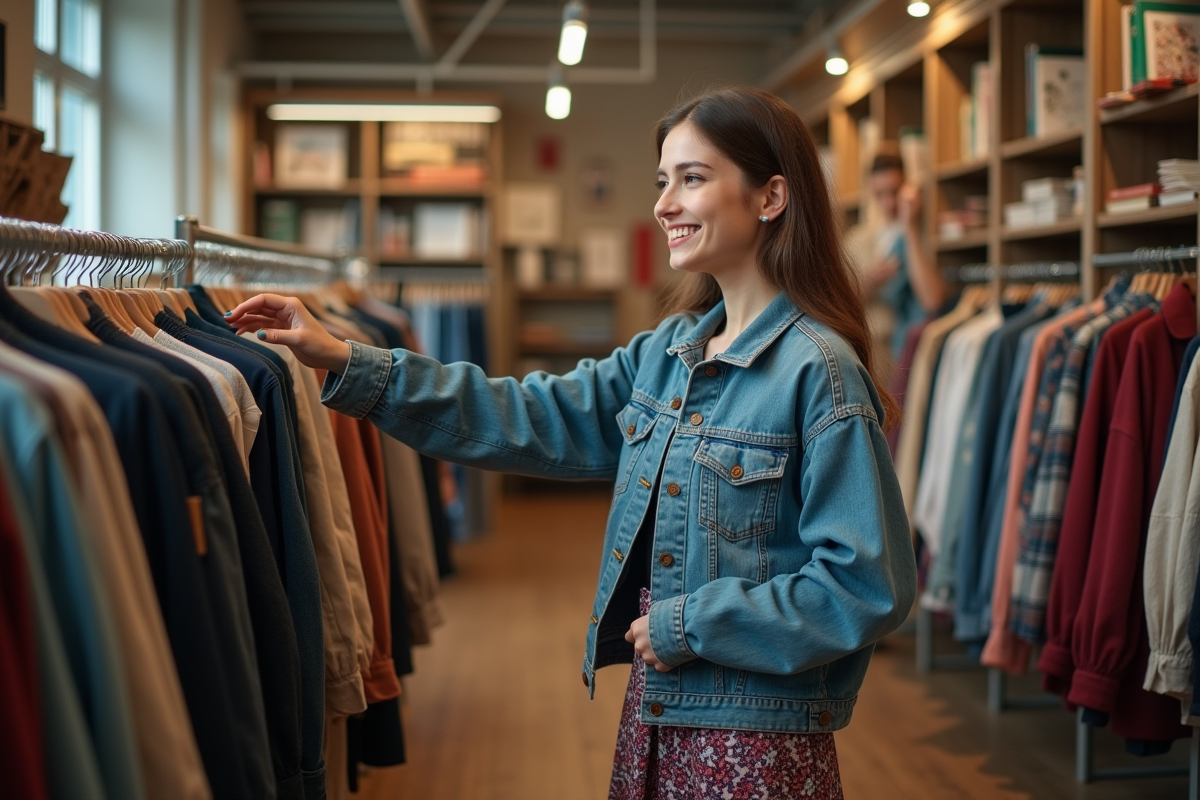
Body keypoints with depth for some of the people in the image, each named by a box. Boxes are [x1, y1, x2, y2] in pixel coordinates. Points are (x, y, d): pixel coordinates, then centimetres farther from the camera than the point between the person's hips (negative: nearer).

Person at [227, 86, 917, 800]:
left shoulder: (818, 372, -17)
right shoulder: (669, 352, 6)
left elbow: (869, 587, -19)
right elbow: (535, 419, 5)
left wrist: (688, 626, -15)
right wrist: (346, 363, 0)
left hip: (756, 741, -7)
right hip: (655, 716, 7)